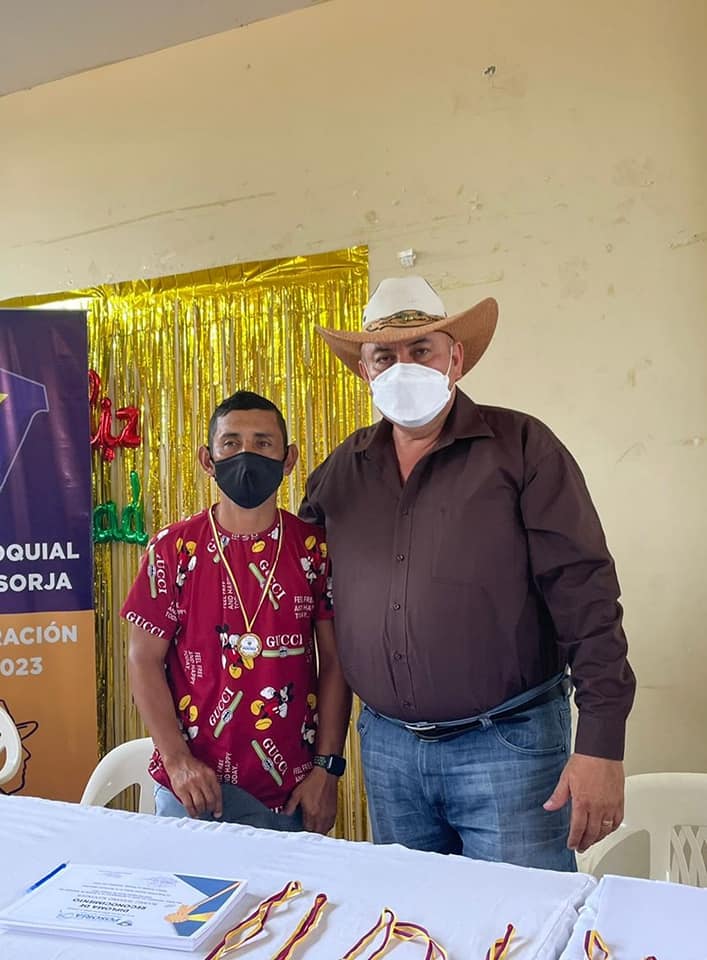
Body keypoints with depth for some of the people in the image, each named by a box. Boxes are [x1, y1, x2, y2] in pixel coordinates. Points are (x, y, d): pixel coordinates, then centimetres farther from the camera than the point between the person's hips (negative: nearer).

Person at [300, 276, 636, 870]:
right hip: (386, 747, 5)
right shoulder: (344, 468, 7)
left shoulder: (521, 446, -7)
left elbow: (585, 593, -12)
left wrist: (601, 742, -17)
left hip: (507, 746, -4)